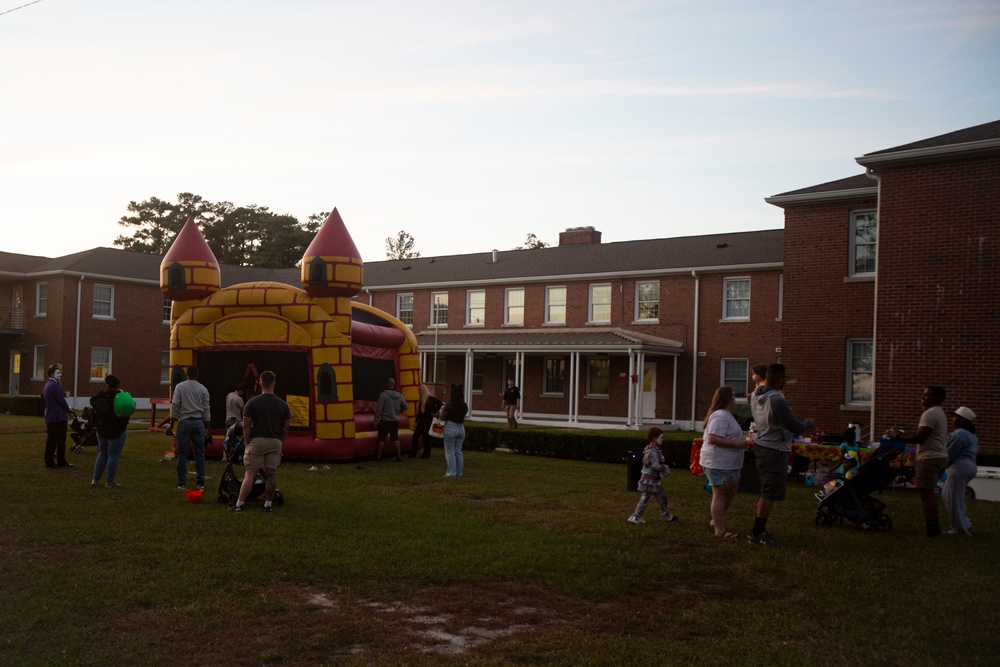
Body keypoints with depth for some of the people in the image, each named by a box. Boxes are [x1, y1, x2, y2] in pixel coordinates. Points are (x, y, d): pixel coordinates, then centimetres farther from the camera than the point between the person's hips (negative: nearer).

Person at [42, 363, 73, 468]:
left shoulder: (47, 385, 16)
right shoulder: (54, 385, -16)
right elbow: (61, 401, -17)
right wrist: (67, 410, 0)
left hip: (50, 417, 10)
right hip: (59, 417, -10)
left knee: (51, 440, 9)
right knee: (61, 440, -3)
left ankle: (49, 461, 9)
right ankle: (61, 461, 1)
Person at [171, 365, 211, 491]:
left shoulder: (180, 387, -2)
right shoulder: (203, 389, 3)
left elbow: (175, 405, -4)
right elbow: (206, 409, 6)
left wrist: (173, 418, 6)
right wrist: (207, 426, 14)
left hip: (184, 422, -1)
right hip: (198, 422, 2)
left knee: (182, 453, 2)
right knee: (199, 452, 6)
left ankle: (181, 483, 3)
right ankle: (200, 482, 7)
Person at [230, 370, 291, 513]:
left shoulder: (252, 402, -6)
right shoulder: (282, 404, 1)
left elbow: (246, 425, -5)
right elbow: (285, 428, 5)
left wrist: (247, 442, 5)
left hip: (257, 441, -2)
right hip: (275, 442, 2)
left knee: (250, 474, 1)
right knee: (271, 474, 6)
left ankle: (239, 505, 3)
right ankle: (268, 504, 9)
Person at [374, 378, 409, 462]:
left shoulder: (383, 395, -14)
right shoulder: (399, 396, 0)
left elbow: (379, 408, -14)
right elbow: (406, 407, 7)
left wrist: (376, 420, -7)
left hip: (385, 421, -4)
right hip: (395, 421, 4)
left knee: (381, 439, 3)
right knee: (395, 438, 14)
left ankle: (378, 457, 7)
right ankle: (399, 456, 12)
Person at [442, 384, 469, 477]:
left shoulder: (449, 406, -16)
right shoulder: (465, 406, -1)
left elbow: (442, 417, -9)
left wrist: (442, 410, 12)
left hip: (450, 428, -5)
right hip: (461, 428, 5)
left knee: (450, 451, 3)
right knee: (458, 451, 13)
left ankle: (451, 473, 1)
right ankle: (459, 472, 15)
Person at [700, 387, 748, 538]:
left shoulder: (726, 415, 17)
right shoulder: (720, 416, -19)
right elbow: (713, 438, -28)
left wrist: (741, 442, 18)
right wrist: (736, 443, -26)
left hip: (729, 463, 11)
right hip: (718, 463, -11)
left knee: (731, 493, 18)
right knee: (720, 495, -5)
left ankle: (716, 520, 29)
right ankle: (720, 530, 0)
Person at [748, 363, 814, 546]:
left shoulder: (755, 396, 4)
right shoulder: (777, 400, -23)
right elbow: (794, 427, -18)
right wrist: (808, 423, 2)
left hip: (763, 447, 9)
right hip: (775, 450, -9)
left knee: (766, 492, 18)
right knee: (770, 493, -4)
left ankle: (759, 530, 23)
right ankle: (756, 533, -1)